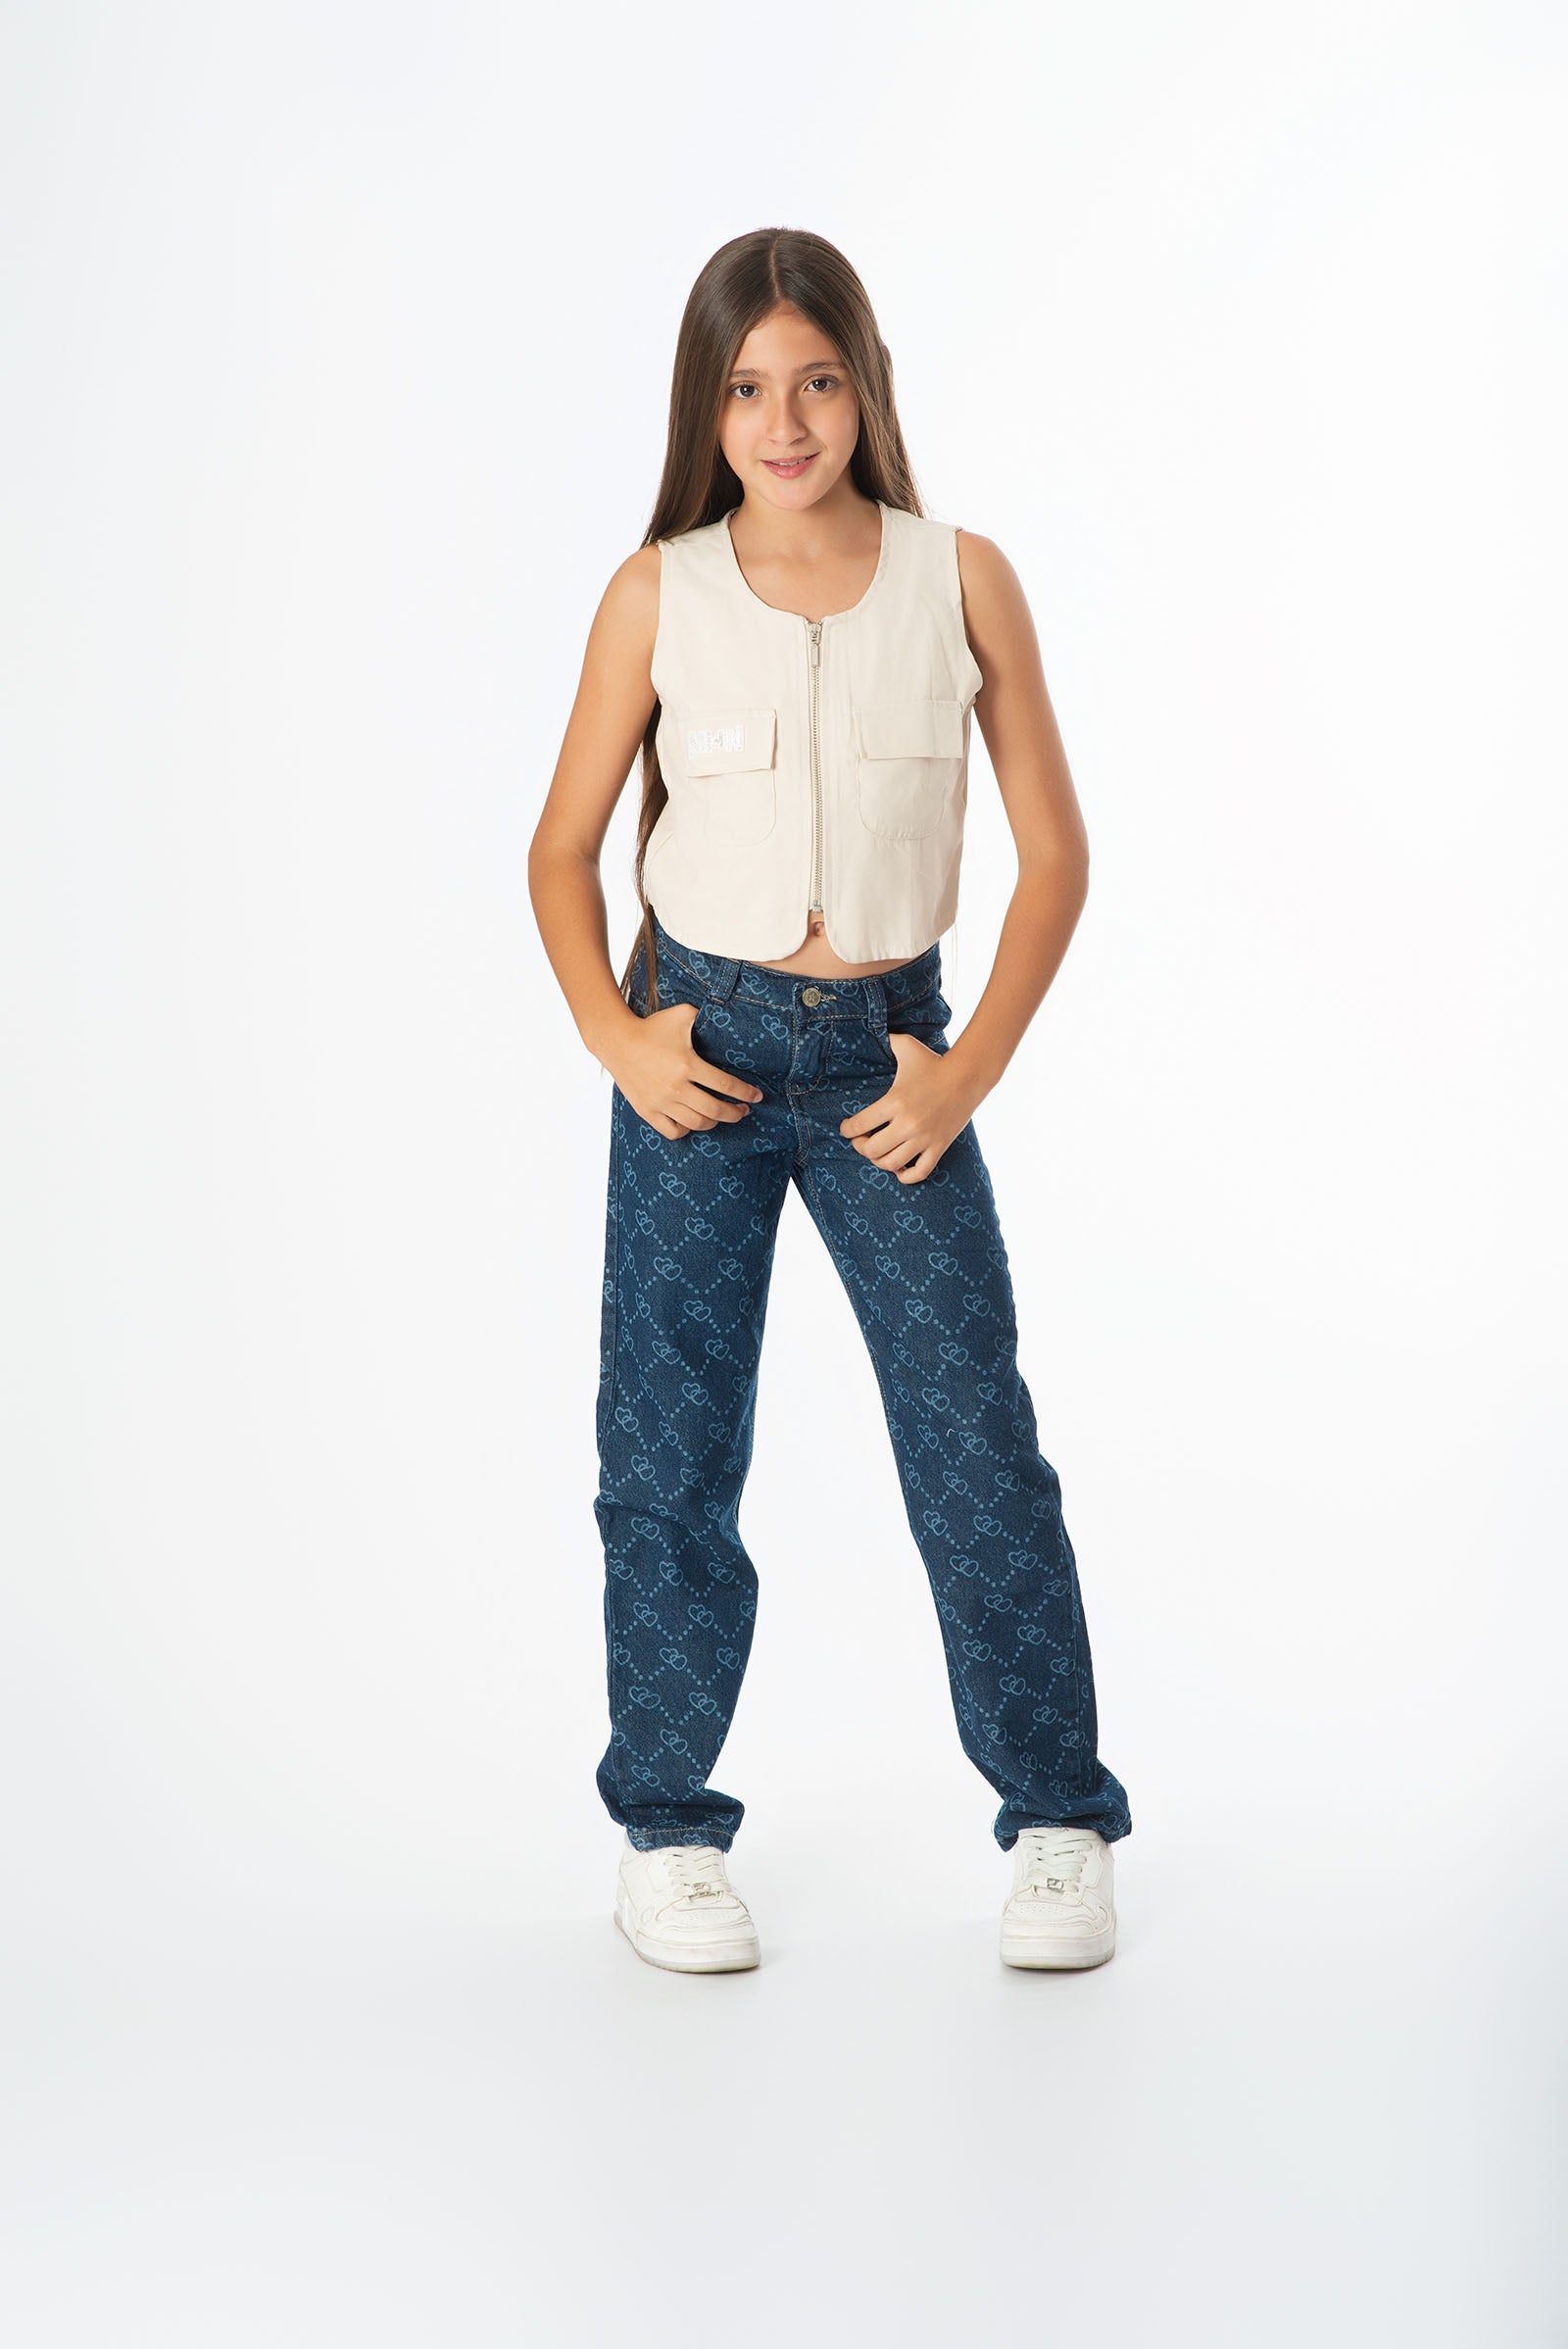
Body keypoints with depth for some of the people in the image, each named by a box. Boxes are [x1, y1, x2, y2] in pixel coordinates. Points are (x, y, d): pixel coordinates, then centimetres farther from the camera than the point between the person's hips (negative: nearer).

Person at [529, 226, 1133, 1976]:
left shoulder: (963, 582, -1)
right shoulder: (656, 596, 0)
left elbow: (1055, 851, 2)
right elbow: (562, 850, 8)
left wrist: (972, 1066, -6)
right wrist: (611, 1035, -7)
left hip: (889, 1055, 0)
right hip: (701, 1047, 1)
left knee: (978, 1442, -2)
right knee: (668, 1450, 5)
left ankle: (1059, 1822, 14)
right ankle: (663, 1832, 21)